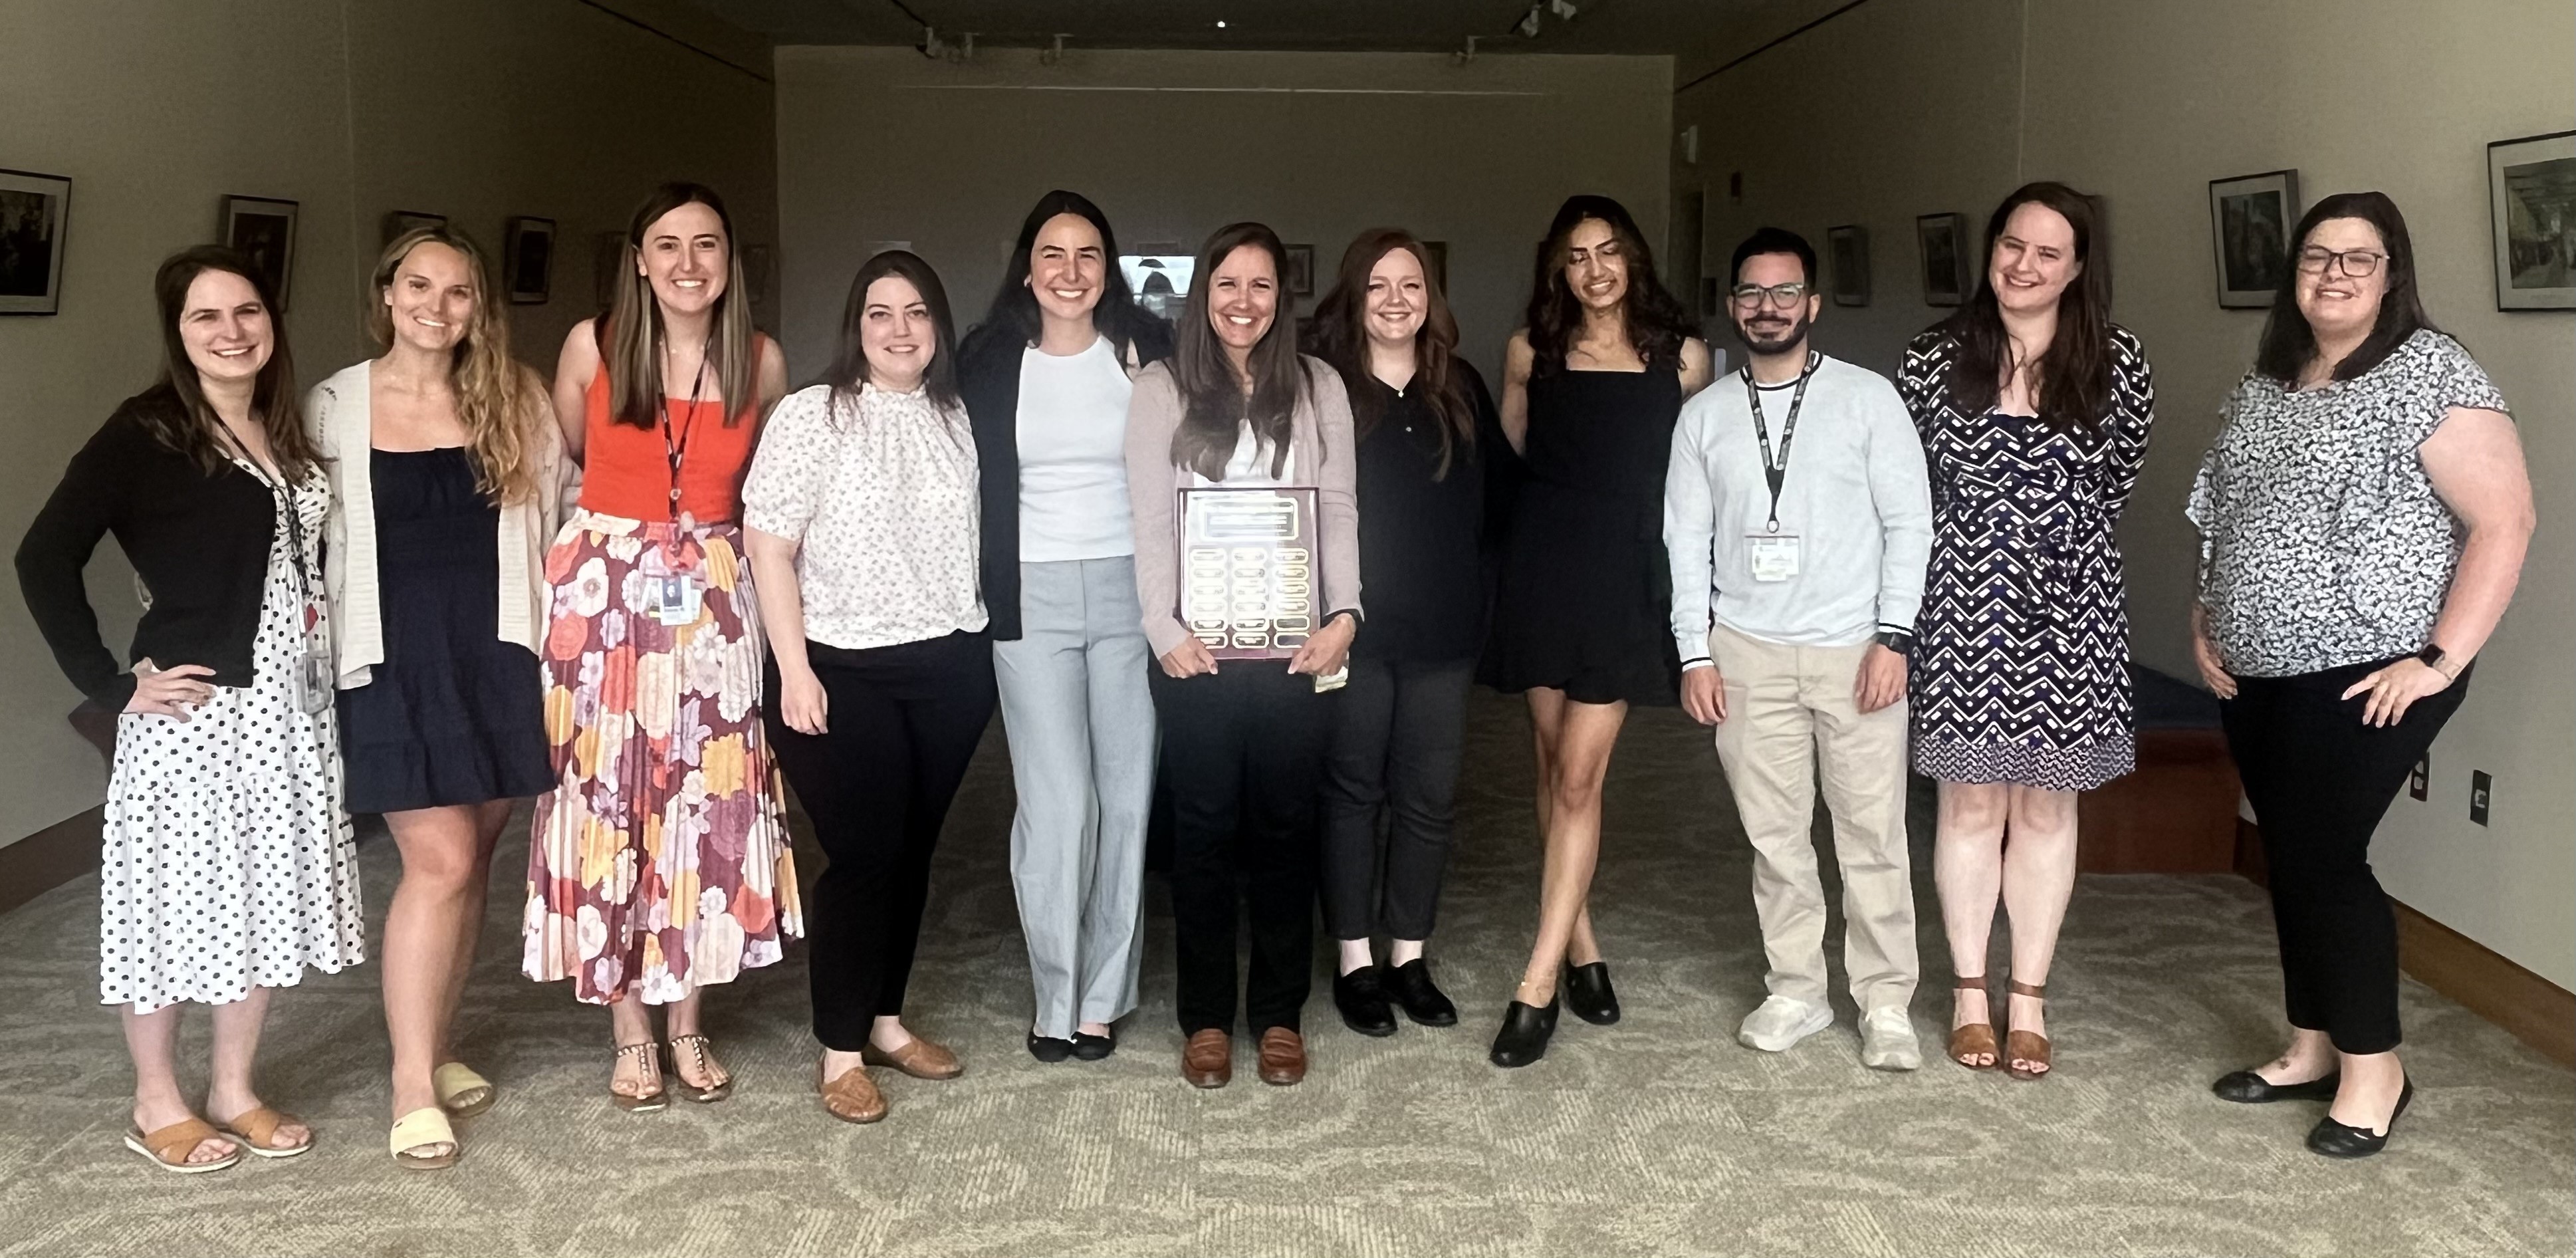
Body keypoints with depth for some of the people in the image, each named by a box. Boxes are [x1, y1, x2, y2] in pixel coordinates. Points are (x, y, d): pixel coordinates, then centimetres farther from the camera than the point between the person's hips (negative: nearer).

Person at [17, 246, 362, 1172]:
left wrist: (321, 649, 4)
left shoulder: (285, 434, 9)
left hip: (289, 703, 7)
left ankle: (234, 1088, 28)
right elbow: (45, 560, -16)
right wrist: (112, 683, -16)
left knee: (269, 895, 13)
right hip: (192, 710, -6)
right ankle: (157, 1105, 22)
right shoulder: (146, 434, -11)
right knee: (179, 898, 5)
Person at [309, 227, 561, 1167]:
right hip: (394, 658, -3)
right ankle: (412, 1083, 1)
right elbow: (310, 543, 3)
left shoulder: (514, 402, 5)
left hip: (496, 651, 3)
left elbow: (558, 521, 8)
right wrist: (328, 655, -2)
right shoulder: (335, 408, 1)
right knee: (440, 861, -10)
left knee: (471, 859, 9)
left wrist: (557, 639, 2)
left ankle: (435, 1047, 25)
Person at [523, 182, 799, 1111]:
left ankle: (688, 1024, 18)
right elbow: (556, 459, 10)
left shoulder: (761, 361, 1)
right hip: (603, 591, -1)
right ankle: (630, 1032, 13)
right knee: (608, 799, 1)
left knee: (708, 802, 3)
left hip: (712, 598, 2)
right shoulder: (593, 345, -3)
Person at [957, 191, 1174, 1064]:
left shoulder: (1146, 351, 3)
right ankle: (1057, 998, 7)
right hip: (1031, 597, -1)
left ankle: (1104, 996, 15)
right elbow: (972, 485, 8)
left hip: (1131, 589, 1)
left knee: (1128, 796, 2)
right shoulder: (989, 360, 5)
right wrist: (984, 599, 3)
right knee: (1055, 803, -6)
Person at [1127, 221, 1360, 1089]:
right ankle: (1206, 1017, 16)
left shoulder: (1318, 388, 9)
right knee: (1204, 830, 5)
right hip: (1196, 648, -1)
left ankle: (1280, 1013, 19)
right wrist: (1163, 627, -11)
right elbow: (1150, 520, -1)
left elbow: (1339, 511, 5)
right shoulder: (1163, 389, 5)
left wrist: (1343, 614, -8)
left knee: (1284, 827, 7)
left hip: (1294, 647, 1)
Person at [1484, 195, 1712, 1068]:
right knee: (1554, 766, 9)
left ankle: (1538, 985, -5)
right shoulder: (1530, 352, 5)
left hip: (1626, 576, -2)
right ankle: (1581, 948, 23)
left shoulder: (1681, 357, 1)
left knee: (1578, 777, -7)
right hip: (1543, 567, 2)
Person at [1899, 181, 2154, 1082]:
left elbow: (2118, 478, 11)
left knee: (2046, 804, 8)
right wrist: (1975, 541, 11)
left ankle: (2029, 1000, 19)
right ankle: (1971, 995, 18)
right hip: (1962, 602, 0)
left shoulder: (2116, 363, -1)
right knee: (1972, 800, 5)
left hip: (2068, 607, 1)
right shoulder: (1934, 358, -2)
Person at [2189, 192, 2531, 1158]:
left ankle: (2373, 1068, 13)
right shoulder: (2265, 386, 11)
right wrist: (2206, 624, 9)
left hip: (2367, 678, -7)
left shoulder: (2432, 374, -10)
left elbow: (2505, 521, -15)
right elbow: (2221, 517, 21)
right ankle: (2313, 1048, 26)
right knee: (2290, 859, 12)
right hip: (2258, 676, 7)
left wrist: (2442, 660, -19)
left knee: (2325, 858, -4)